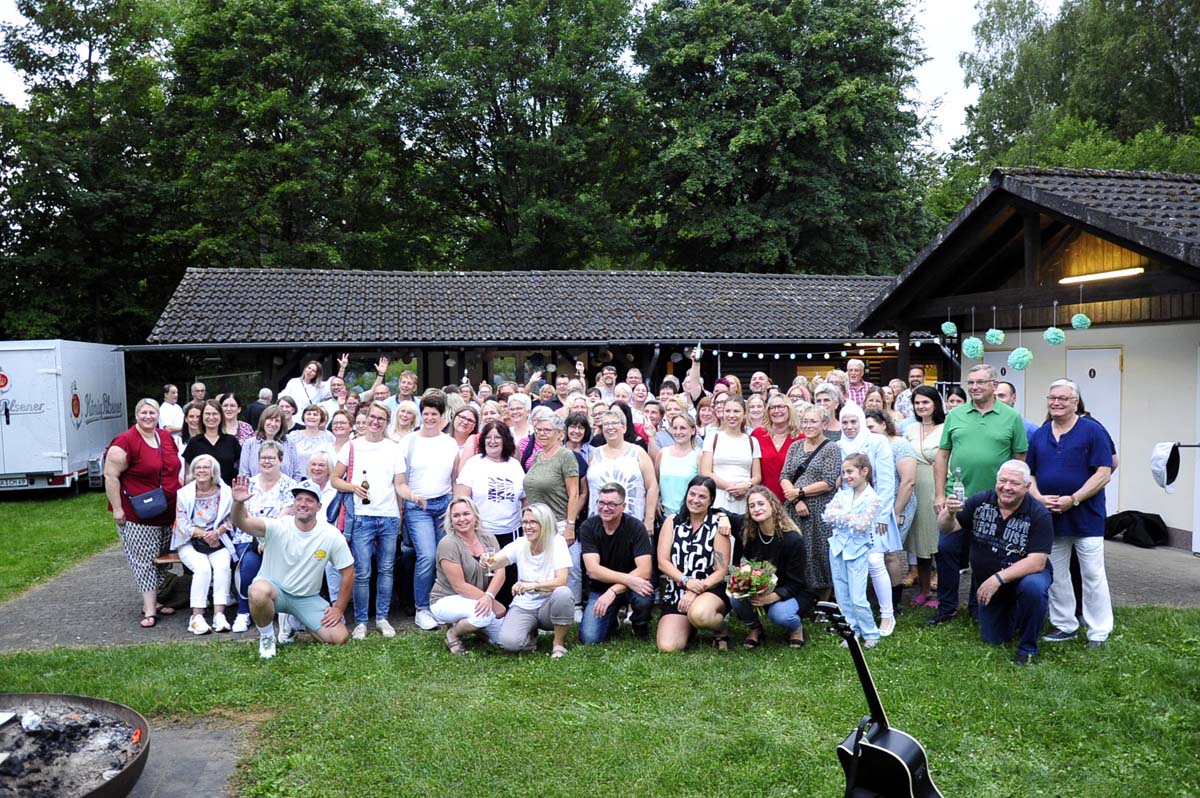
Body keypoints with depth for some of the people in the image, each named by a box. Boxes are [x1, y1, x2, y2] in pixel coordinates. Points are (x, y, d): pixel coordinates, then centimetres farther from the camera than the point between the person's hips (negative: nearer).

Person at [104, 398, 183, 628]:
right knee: (144, 560, -4)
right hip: (138, 515, -7)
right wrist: (117, 509, -15)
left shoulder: (166, 438, 9)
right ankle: (149, 609, -1)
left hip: (168, 513, 7)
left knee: (163, 558, 13)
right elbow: (110, 475, -14)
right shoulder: (125, 442, -13)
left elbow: (176, 469, 21)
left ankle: (155, 599, 25)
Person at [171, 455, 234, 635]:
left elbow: (230, 520, 4)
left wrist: (217, 532, -16)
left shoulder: (225, 492, 6)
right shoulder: (184, 493, 5)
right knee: (203, 568, -29)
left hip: (218, 541, 1)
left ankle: (219, 614, -29)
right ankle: (197, 617, -27)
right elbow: (182, 523, -1)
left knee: (223, 566, -28)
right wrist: (204, 534, -13)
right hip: (190, 543, -1)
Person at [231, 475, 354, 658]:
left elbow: (348, 571, -5)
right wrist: (238, 503, -56)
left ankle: (294, 621, 18)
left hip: (307, 598, 3)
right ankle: (267, 636, -7)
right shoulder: (278, 527, -18)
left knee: (339, 638, -12)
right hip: (274, 587, -2)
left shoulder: (331, 536, -13)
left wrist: (339, 608, -6)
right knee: (259, 591, -39)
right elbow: (242, 522, -35)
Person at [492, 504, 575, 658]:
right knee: (509, 642, -27)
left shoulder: (557, 542, -12)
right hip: (524, 607, 2)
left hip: (549, 605, -2)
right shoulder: (520, 544, -4)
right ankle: (531, 633, 11)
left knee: (563, 593, -35)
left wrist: (534, 585, -40)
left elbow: (561, 581, -23)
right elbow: (496, 562, -19)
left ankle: (559, 642, -9)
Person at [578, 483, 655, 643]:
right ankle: (611, 618, 17)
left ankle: (640, 626, 1)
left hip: (630, 585, -1)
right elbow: (593, 570, -21)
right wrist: (628, 579, -32)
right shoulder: (588, 527, -12)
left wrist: (614, 591, -32)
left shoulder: (635, 527, -16)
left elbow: (644, 570, -24)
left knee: (644, 598, -35)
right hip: (600, 588, 1)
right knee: (589, 638, -19)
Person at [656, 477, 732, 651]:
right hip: (676, 592, 3)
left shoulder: (718, 523, -2)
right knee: (668, 647, -18)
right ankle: (688, 628, 19)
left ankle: (721, 629, -1)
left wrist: (696, 591, -18)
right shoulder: (672, 521, 6)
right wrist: (686, 581, -18)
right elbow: (662, 562, -1)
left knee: (699, 614, -39)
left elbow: (721, 571, -5)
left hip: (710, 591, -3)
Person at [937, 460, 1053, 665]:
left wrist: (999, 578, -34)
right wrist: (949, 513, -32)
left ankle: (1028, 648, -14)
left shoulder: (1039, 515, -21)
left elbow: (1037, 562, -26)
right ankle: (1013, 614, 43)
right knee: (993, 640, 8)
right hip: (988, 584, 4)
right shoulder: (980, 502, -10)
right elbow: (946, 529, -8)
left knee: (1034, 587, -38)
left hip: (1025, 575, -4)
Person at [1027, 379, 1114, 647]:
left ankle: (1098, 632, 10)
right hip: (1049, 516, 5)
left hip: (1086, 517, -5)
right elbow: (1029, 474, 12)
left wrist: (1073, 500, -18)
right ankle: (1065, 625, 24)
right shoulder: (1039, 435, 9)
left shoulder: (1092, 431, -7)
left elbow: (1104, 473, -12)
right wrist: (1039, 498, -8)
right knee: (1055, 575, 12)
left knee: (1093, 575, 1)